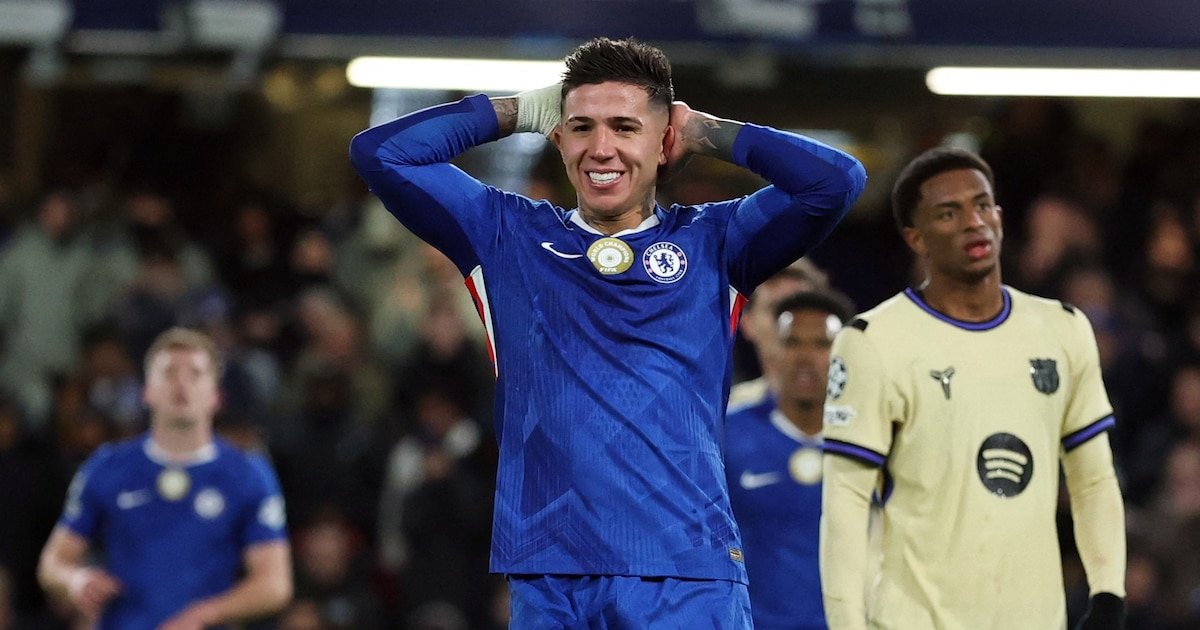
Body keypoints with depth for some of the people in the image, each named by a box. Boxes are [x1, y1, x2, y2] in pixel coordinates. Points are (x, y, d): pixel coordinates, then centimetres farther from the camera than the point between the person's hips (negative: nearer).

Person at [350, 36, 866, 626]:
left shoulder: (712, 244, 10)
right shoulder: (508, 237, 13)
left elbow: (835, 180, -2)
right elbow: (381, 154, 9)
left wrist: (701, 130, 8)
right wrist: (521, 110, 13)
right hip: (546, 575, 1)